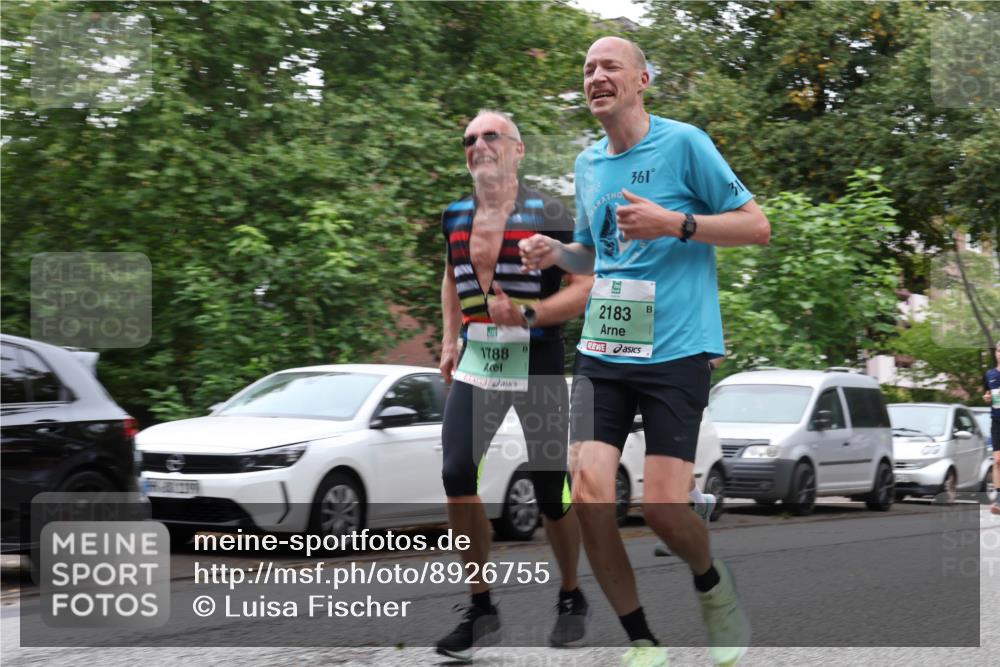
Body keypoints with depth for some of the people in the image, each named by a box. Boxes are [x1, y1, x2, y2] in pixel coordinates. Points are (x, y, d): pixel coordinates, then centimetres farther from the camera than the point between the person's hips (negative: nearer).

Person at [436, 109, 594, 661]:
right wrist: (450, 339, 17)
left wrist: (527, 315, -25)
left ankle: (571, 597, 28)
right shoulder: (455, 216, 8)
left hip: (536, 363, -4)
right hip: (476, 363, 4)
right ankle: (481, 610, -4)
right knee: (456, 472, -15)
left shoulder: (545, 216, -9)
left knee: (550, 491, 3)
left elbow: (587, 287, -13)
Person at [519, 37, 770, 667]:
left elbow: (757, 225, -4)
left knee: (664, 508, -11)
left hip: (674, 353, -5)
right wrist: (555, 252, 6)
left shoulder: (683, 143, -4)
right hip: (602, 353, 5)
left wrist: (676, 224, -17)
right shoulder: (588, 164, 13)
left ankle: (713, 584, 25)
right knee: (589, 496, -11)